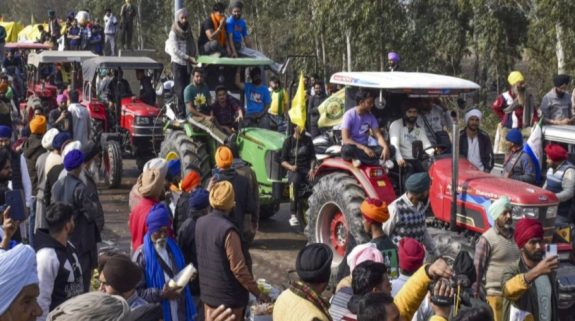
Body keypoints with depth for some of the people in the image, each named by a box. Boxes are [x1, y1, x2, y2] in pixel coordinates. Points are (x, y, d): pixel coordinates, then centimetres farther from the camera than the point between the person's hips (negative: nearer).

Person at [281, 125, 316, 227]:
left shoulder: (308, 140, 14)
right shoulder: (288, 141, 7)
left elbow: (313, 157, 13)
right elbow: (283, 161, 6)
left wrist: (312, 169, -5)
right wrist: (290, 167, -15)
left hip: (306, 169, 3)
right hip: (293, 170, -3)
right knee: (294, 182, -37)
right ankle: (293, 215, -36)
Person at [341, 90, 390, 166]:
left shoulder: (370, 116, 2)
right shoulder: (349, 115, -14)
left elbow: (378, 136, -2)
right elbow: (345, 140, -22)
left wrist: (386, 147, -24)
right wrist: (364, 148, -32)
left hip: (365, 147, 5)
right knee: (347, 149, -42)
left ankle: (358, 158, -23)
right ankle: (378, 162, -32)